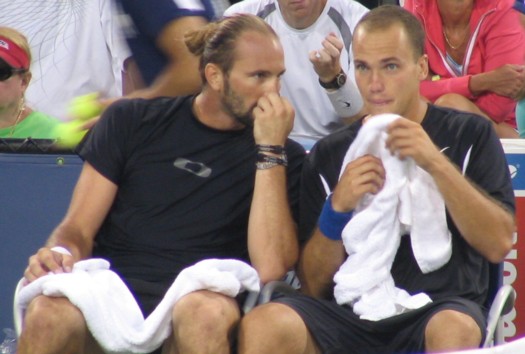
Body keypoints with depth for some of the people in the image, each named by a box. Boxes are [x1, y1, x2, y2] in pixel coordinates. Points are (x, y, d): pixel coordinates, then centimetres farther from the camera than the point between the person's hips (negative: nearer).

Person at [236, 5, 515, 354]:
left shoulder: (469, 135, 9)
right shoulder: (329, 154, 14)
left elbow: (499, 245, -4)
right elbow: (313, 286, 9)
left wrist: (436, 163, -13)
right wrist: (338, 206, -8)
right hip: (349, 309, 2)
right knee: (261, 326, -29)